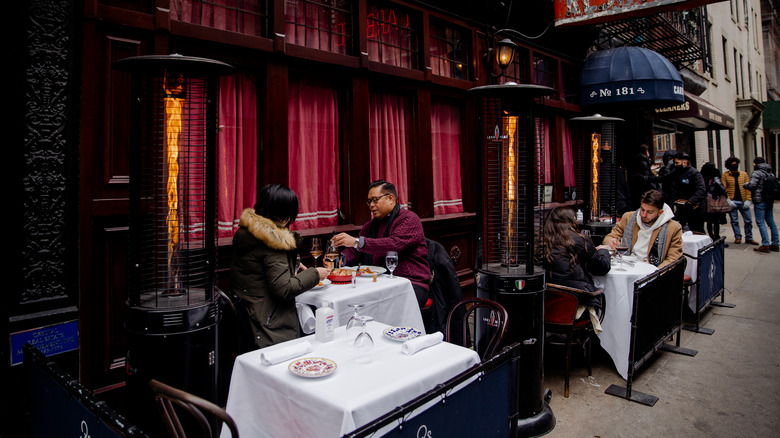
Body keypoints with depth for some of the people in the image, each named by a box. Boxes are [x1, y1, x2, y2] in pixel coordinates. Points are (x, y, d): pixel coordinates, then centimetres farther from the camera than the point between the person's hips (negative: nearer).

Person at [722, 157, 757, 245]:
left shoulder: (744, 174, 9)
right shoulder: (725, 175, 2)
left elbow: (748, 187, 5)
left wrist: (748, 200, -5)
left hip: (743, 202, 2)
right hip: (732, 202, -2)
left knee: (748, 220, 4)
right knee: (734, 221, 5)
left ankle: (749, 238, 15)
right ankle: (738, 237, 17)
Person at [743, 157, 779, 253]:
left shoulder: (756, 173, -10)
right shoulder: (770, 174, 15)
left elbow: (752, 185, -18)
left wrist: (745, 184, 0)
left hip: (760, 201, -8)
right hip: (769, 201, 8)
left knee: (761, 222, -7)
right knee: (771, 222, 12)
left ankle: (765, 245, -12)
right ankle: (775, 244, 16)